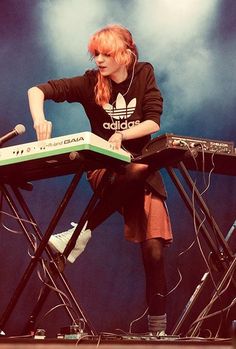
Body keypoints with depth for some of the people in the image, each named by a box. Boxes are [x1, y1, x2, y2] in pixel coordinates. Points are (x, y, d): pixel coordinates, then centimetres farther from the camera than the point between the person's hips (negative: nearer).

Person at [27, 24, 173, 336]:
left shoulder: (144, 74, 0)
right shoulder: (90, 82, -3)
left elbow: (153, 122, -7)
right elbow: (37, 91, -7)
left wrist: (122, 135, -24)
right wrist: (40, 120, -27)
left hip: (142, 162, 2)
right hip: (104, 165, -2)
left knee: (154, 245, -13)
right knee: (135, 172, -38)